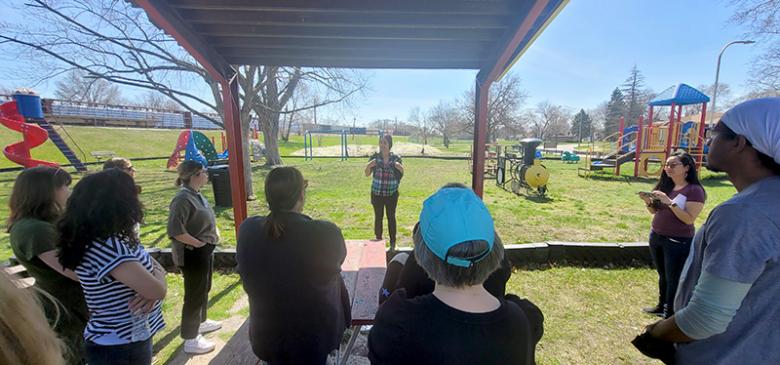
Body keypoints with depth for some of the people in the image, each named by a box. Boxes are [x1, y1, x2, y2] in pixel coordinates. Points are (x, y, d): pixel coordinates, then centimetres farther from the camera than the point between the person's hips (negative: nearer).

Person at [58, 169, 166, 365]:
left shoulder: (112, 240, 0)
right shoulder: (107, 248, -29)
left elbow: (152, 267, 6)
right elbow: (158, 290, -28)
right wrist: (158, 275, -7)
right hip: (119, 349, -8)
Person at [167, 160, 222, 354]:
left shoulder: (196, 194, 5)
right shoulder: (183, 198, -23)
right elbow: (175, 230, -29)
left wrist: (215, 233, 8)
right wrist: (198, 243, -21)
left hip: (205, 251, 9)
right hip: (193, 254, -9)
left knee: (204, 289, 24)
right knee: (195, 294, 4)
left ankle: (201, 322, 45)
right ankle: (191, 339, 20)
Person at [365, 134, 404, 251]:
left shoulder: (396, 158, -5)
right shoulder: (375, 157, -3)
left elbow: (401, 175, 2)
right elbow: (367, 174, -2)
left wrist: (400, 168, -20)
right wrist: (369, 166, -23)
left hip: (392, 194, -1)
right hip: (377, 193, 1)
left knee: (391, 217, 7)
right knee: (378, 217, 9)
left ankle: (392, 243, 20)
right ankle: (378, 240, 24)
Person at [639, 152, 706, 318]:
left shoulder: (694, 190, -13)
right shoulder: (664, 185, 4)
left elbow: (689, 219, -19)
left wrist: (670, 202, -26)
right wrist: (648, 202, -9)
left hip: (679, 242, -6)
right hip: (656, 237, 6)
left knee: (674, 280, 5)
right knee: (662, 275, 20)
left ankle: (670, 315, 18)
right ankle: (662, 306, 35)